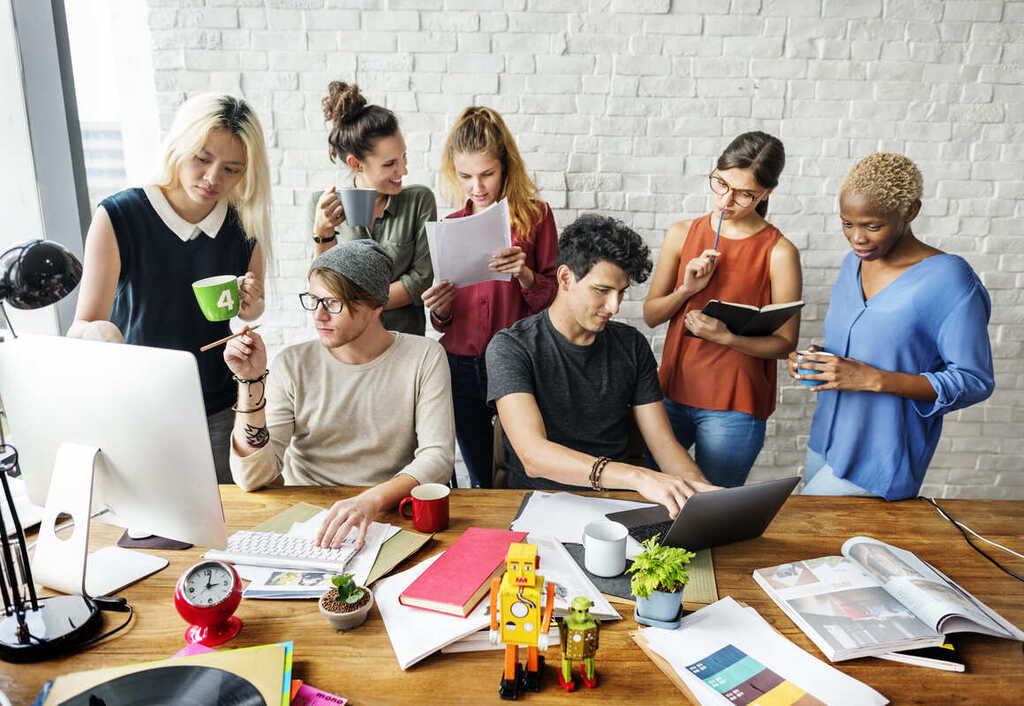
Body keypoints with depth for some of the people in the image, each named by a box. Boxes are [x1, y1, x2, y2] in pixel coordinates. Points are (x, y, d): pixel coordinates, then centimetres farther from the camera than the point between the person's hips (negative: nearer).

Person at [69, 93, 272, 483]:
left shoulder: (244, 224, -6)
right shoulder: (118, 217, -15)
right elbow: (81, 327, -18)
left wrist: (251, 305, -14)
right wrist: (96, 333, -41)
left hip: (219, 409, 3)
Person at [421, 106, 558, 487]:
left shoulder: (534, 215, -2)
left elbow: (553, 300, -2)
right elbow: (444, 322, 14)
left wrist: (525, 275, -20)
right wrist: (440, 310, -8)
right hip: (461, 367, 3)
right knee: (482, 482, 12)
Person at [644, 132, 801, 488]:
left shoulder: (778, 252, -9)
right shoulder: (682, 234, 3)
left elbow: (785, 343, -7)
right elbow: (650, 315, 6)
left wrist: (726, 336, -22)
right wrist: (685, 290, -12)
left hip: (735, 407, -4)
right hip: (673, 392, 4)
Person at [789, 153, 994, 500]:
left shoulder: (949, 279, -16)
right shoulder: (854, 262, 4)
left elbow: (975, 382, -15)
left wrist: (874, 379, -25)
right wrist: (814, 359, -5)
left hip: (881, 458, -7)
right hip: (826, 440, 7)